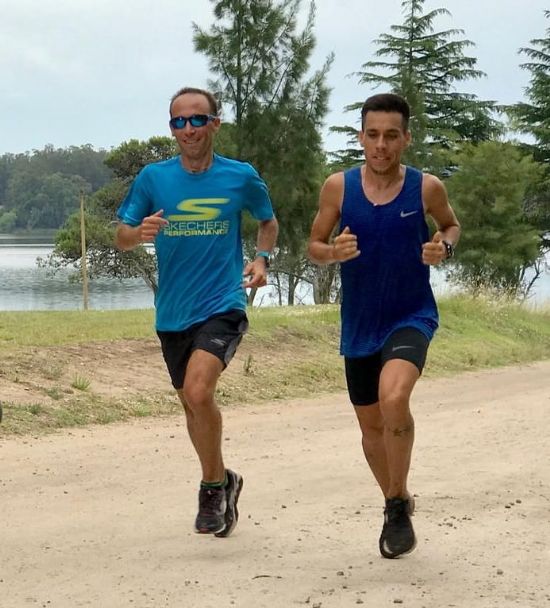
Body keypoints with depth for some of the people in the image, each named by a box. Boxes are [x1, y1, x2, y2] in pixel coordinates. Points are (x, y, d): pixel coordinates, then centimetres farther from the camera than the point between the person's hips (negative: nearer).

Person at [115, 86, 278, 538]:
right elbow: (121, 237, 4)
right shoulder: (153, 178, -1)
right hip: (172, 313, 4)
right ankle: (222, 482, 37)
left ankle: (213, 484, -3)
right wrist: (140, 233, -19)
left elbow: (268, 221, 15)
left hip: (223, 306, -4)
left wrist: (262, 258, -3)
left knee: (198, 391, -24)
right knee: (191, 403, 15)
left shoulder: (241, 177, -3)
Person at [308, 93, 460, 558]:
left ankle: (399, 507, -9)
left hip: (412, 316, -3)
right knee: (372, 426, 14)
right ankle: (397, 502, 41)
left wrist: (443, 247, -10)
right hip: (359, 325, 3)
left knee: (393, 399, -29)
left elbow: (451, 225, 12)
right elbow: (314, 247, 2)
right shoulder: (338, 186, -6)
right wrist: (334, 252, -20)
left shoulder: (427, 188, -8)